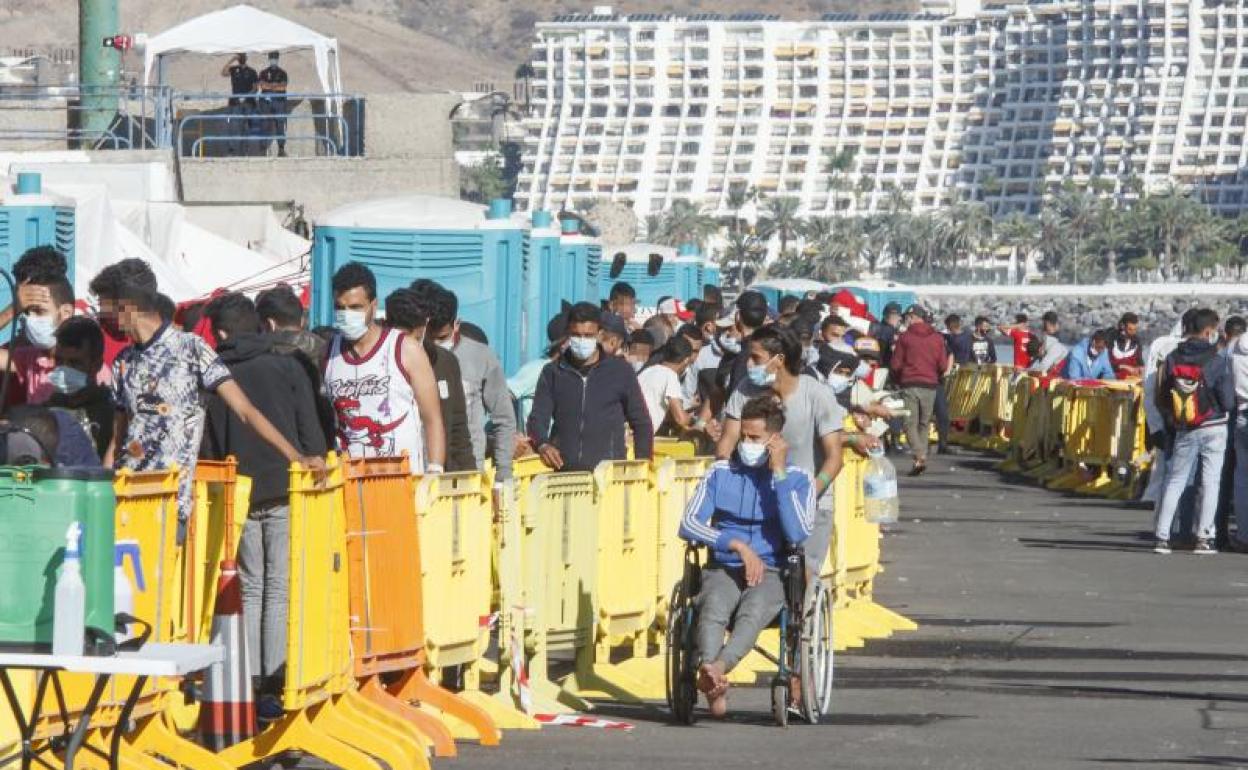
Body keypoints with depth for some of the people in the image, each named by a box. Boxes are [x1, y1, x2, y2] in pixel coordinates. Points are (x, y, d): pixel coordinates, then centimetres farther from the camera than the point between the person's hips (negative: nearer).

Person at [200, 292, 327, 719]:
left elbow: (206, 448, 7)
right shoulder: (286, 367, 1)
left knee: (250, 589, 12)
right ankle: (275, 686, -5)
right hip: (287, 491, -2)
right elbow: (312, 435, -2)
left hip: (239, 493, 2)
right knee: (281, 589, 0)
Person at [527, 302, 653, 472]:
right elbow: (537, 417, 3)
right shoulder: (553, 373, 10)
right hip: (564, 472, 1)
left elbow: (642, 425, 11)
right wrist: (542, 444, -19)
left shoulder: (620, 372, 7)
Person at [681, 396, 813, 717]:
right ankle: (716, 687, -57)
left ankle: (715, 670, -60)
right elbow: (688, 524, 3)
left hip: (771, 573, -1)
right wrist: (738, 545, -10)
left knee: (754, 609, -37)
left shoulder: (797, 479, 7)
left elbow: (797, 534, -9)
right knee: (713, 607, -35)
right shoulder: (721, 473, 13)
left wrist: (779, 473, -9)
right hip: (723, 569, 1)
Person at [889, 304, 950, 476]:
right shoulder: (937, 338, 5)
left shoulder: (905, 337, -1)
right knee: (925, 423, 14)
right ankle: (922, 456, 13)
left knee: (911, 423, -1)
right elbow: (943, 366, 5)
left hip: (909, 384, -3)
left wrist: (898, 381, 19)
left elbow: (895, 365, 0)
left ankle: (919, 457, -19)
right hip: (930, 385, 3)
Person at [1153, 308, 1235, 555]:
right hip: (1213, 429, -3)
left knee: (1174, 481, 10)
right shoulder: (1218, 362, -13)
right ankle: (1204, 538, 3)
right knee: (1210, 482, 5)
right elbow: (1228, 402, -12)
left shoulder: (1173, 359, -2)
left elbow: (1162, 398, 3)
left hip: (1183, 431, 3)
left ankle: (1162, 536, 5)